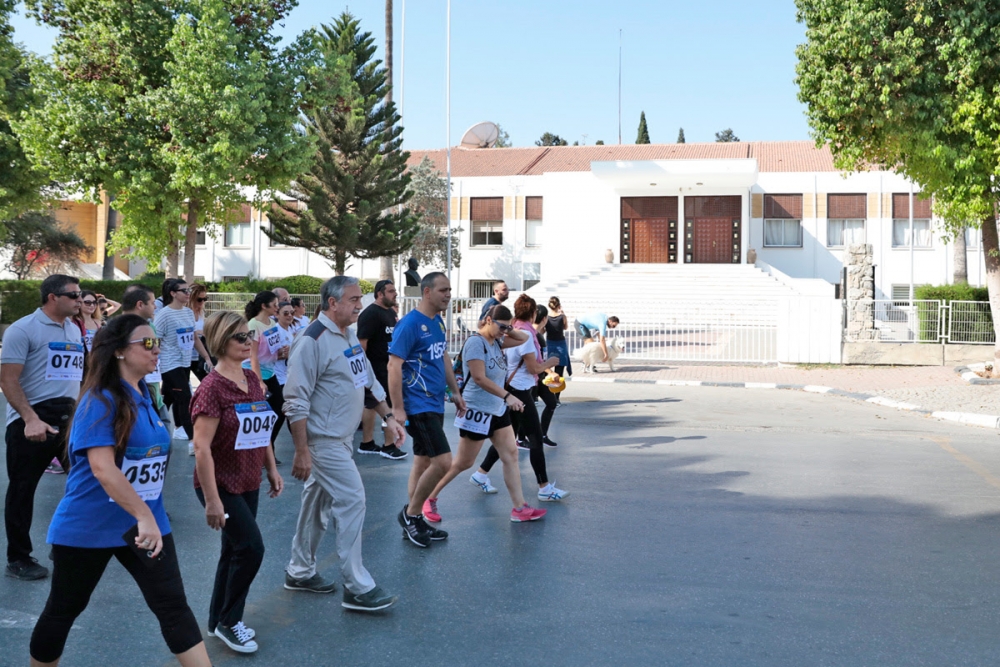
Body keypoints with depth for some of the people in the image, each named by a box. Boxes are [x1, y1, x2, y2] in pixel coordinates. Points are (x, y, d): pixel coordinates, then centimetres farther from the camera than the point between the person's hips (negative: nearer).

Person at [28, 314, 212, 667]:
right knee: (63, 610, 11)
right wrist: (144, 516, -31)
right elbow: (101, 467, -27)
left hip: (146, 523, 6)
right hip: (88, 527, -6)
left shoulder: (144, 394, 7)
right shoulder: (101, 400, -17)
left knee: (173, 606, -1)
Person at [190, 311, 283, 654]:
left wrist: (272, 469, 13)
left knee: (235, 550, 14)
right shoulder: (212, 387, -19)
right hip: (222, 485, -8)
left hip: (248, 483, 8)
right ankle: (229, 622, 10)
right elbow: (201, 447, -22)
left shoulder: (251, 379, 5)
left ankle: (218, 620, 29)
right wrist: (212, 499, -23)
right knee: (251, 547, -9)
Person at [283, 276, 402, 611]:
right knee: (352, 501, -9)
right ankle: (357, 588, -1)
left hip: (342, 438, 9)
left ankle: (300, 572, 30)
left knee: (319, 504, 16)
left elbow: (369, 380, 21)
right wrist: (301, 452, -21)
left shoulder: (350, 335, 10)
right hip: (324, 441, -9)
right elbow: (296, 401, -20)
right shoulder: (312, 341, -19)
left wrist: (388, 417, 17)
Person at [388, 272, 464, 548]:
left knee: (423, 462, 13)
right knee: (443, 462, -13)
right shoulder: (410, 324, -16)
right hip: (418, 407, -9)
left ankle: (413, 523, 22)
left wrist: (455, 392, 19)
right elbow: (394, 365, -18)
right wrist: (398, 409, -20)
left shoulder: (438, 322, 10)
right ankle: (411, 513, 5)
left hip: (435, 404, 9)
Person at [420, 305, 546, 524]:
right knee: (463, 462, 2)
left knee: (511, 455, 4)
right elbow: (479, 378, -25)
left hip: (498, 411, 8)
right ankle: (430, 499, 18)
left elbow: (523, 338, 19)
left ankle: (520, 508, 7)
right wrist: (507, 396, -27)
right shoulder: (476, 342, -18)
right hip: (476, 412, -8)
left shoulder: (496, 341, 6)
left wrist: (507, 331, -1)